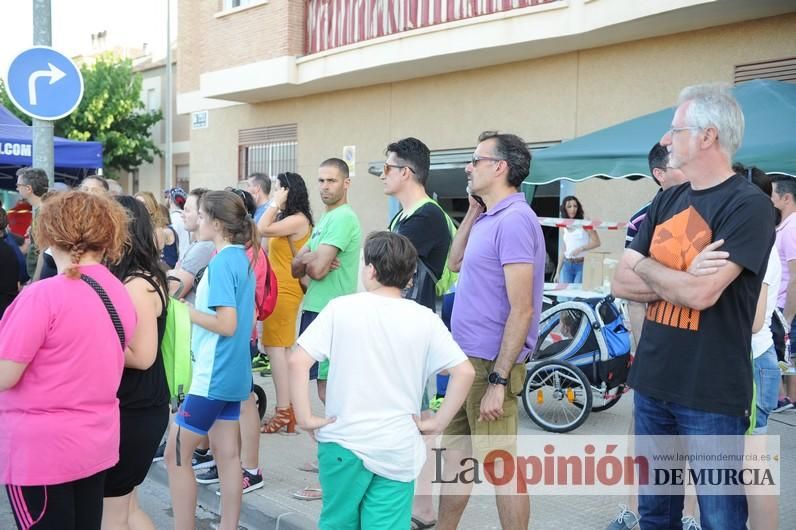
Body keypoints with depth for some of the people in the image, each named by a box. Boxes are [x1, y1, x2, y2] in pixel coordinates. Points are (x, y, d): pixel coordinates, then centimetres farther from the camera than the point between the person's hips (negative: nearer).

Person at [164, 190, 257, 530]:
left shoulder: (221, 262, -18)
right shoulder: (242, 259, 8)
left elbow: (227, 324, -23)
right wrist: (193, 299, 13)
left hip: (212, 375, -9)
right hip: (232, 372, 9)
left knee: (176, 454, 2)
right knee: (227, 453, 13)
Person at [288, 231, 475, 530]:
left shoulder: (341, 308, -5)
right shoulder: (425, 319, -2)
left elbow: (298, 361, -11)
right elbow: (464, 372, -6)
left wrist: (304, 418, -4)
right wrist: (438, 423, 0)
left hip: (344, 441, 0)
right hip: (398, 449, 1)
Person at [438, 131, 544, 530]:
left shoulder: (514, 220, -18)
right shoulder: (489, 218, 11)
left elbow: (521, 309, -22)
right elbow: (455, 262, 26)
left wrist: (498, 381, -23)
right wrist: (472, 211, 14)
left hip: (490, 364, -9)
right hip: (467, 361, 10)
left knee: (501, 466, 1)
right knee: (454, 456, 19)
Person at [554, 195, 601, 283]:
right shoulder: (564, 227, 10)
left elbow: (596, 242, -7)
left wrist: (581, 249, -19)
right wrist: (558, 272, 11)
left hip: (582, 264, -4)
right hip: (567, 265, 4)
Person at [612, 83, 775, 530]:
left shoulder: (749, 205, -12)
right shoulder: (666, 202, 9)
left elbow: (701, 293, -23)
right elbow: (622, 284, 4)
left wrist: (645, 266, -5)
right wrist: (680, 280, -14)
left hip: (711, 395, -6)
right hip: (651, 384, 7)